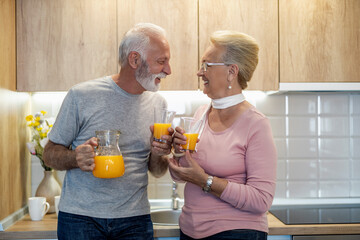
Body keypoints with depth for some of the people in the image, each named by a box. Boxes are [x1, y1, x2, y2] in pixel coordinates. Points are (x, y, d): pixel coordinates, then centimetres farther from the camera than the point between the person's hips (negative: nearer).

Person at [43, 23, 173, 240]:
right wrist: (76, 158, -23)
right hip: (80, 218, -3)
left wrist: (158, 154, -12)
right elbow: (51, 153, -2)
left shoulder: (158, 104, 3)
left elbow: (158, 171, 10)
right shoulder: (82, 96, -8)